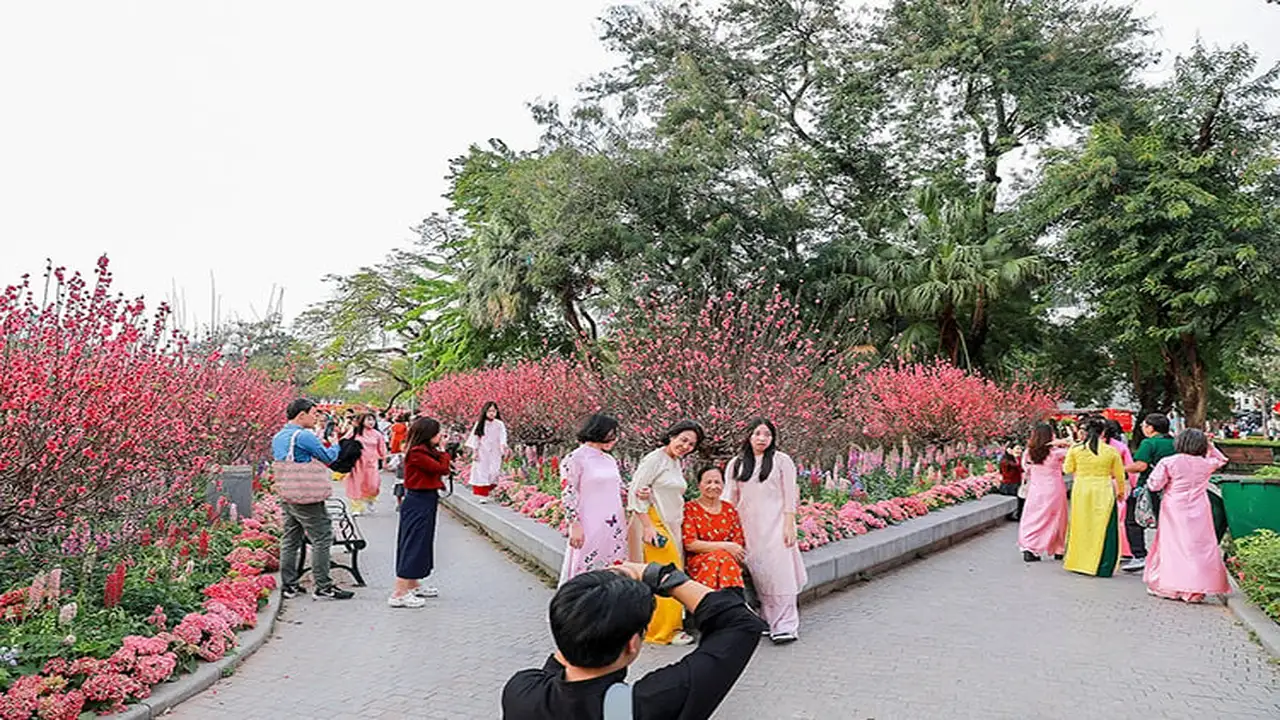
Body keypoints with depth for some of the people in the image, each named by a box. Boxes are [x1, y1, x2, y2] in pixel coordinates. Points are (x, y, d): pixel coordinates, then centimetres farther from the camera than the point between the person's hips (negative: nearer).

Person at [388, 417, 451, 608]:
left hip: (425, 501, 10)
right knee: (413, 544, -8)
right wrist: (445, 454, -4)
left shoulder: (424, 451, 12)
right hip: (418, 502, -10)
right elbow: (441, 468, -19)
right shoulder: (417, 453, -19)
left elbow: (441, 468, 11)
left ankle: (413, 585, 32)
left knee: (420, 542, 19)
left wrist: (440, 451, 3)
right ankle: (399, 594, -6)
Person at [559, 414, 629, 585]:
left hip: (614, 529, 7)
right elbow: (568, 495, -10)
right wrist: (575, 525, -15)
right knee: (585, 571, -2)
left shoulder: (610, 460, 13)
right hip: (590, 528, -7)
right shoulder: (574, 459, -7)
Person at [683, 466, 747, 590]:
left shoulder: (730, 509, 14)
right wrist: (725, 546, -15)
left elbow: (740, 544, 11)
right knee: (722, 558, -33)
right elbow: (690, 544, -9)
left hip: (730, 561, 3)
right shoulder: (690, 509, 2)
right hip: (697, 563, -2)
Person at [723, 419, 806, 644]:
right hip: (749, 526, 3)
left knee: (779, 570, -9)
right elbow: (730, 499, 13)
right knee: (757, 572, 2)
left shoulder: (782, 460, 4)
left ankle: (786, 625, -6)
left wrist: (789, 526, -8)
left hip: (775, 523, -3)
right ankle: (766, 622, 11)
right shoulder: (736, 464, 11)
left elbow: (789, 496, 0)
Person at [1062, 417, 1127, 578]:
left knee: (1081, 527, 13)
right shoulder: (1111, 451, -4)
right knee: (1103, 529, 5)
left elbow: (1067, 469, 7)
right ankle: (1102, 567, 6)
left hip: (1081, 490, 1)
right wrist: (1121, 492, 21)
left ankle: (1079, 562, 20)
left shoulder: (1075, 449, -4)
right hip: (1104, 492, -1)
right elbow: (1119, 476, 6)